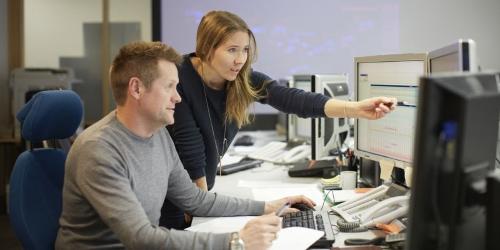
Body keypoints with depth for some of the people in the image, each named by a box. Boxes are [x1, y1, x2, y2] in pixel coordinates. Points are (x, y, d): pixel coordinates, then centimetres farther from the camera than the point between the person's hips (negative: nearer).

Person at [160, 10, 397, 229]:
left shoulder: (244, 80, -9)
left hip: (199, 191, 5)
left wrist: (356, 109, -36)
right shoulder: (177, 80, -24)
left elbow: (292, 99, -23)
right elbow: (189, 149, -22)